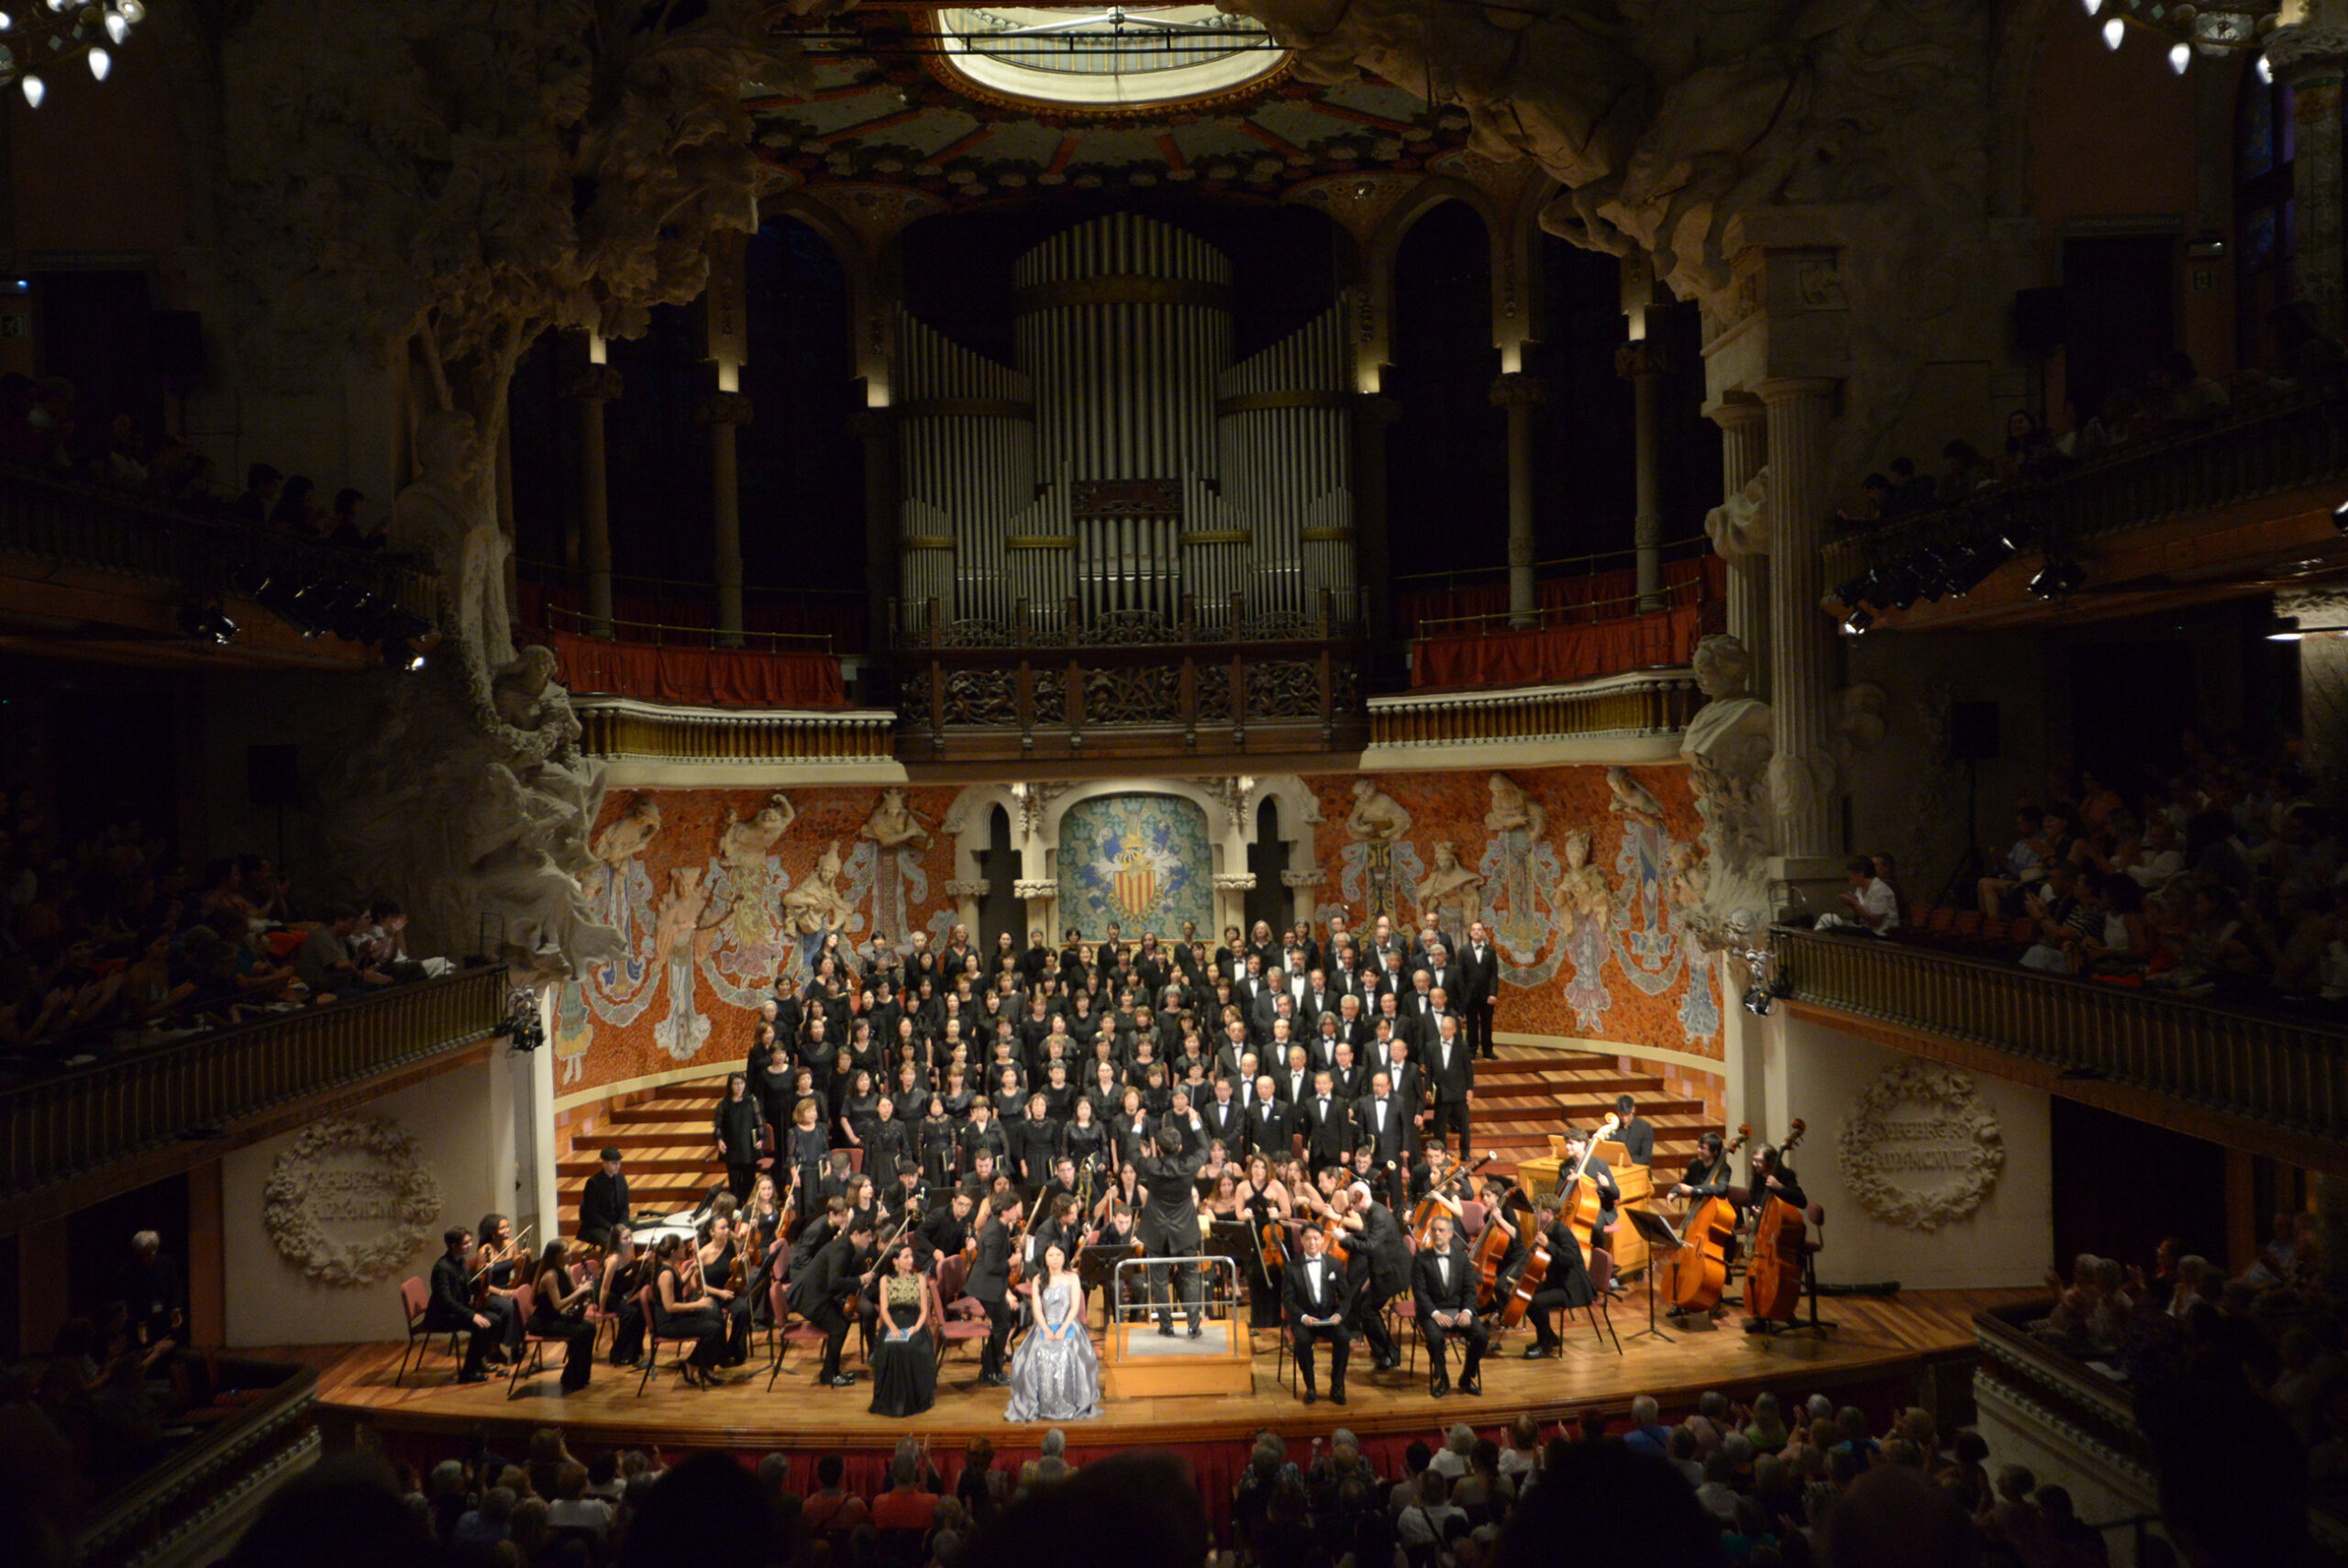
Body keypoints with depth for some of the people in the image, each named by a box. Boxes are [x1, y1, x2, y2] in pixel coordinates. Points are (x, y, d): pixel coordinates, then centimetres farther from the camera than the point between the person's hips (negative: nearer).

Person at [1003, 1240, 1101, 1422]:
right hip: (1045, 1327, 1)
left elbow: (1075, 1307, -1)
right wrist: (1046, 1330, -13)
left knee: (1068, 1358, -28)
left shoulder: (1072, 1278, 8)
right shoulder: (1038, 1281, 11)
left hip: (1068, 1327, -1)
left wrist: (1063, 1329, -14)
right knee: (1037, 1358, -25)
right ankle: (1041, 1407, -15)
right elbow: (1037, 1308, 2)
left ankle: (1069, 1406, -17)